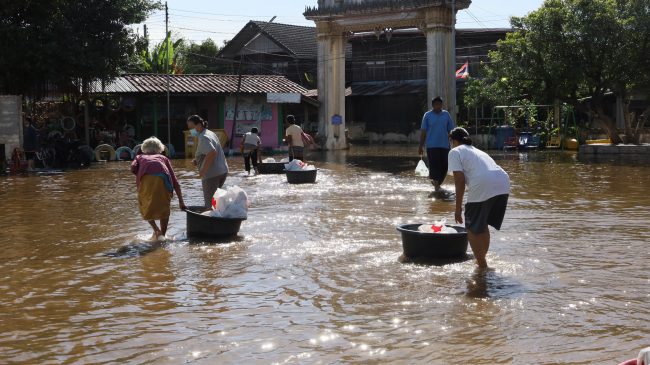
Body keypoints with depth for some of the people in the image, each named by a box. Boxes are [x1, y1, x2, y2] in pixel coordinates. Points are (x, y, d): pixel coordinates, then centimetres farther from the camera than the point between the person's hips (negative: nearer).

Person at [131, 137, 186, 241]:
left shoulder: (140, 157, 36)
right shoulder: (163, 158, 36)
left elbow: (133, 167, 11)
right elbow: (175, 181, 29)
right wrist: (181, 201, 30)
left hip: (146, 178, -1)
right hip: (162, 176, 1)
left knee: (145, 207, 19)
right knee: (164, 207, 19)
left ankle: (156, 230, 5)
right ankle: (162, 234, 15)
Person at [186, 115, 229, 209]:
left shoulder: (203, 138, -15)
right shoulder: (211, 133, 15)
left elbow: (212, 153, -30)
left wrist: (203, 170, -25)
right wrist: (198, 161, 12)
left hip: (212, 174, -10)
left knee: (210, 204, -3)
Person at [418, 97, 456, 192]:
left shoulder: (446, 115, 8)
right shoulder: (427, 115, 2)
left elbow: (451, 130, 10)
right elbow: (423, 131, 2)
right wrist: (421, 146, -1)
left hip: (444, 145, 3)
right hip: (432, 146, -3)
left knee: (444, 167, 5)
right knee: (434, 166, -8)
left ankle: (437, 183, 24)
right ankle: (436, 186, -5)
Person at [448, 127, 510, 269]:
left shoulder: (455, 152, 13)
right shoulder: (477, 151, 35)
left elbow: (460, 180, 1)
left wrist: (458, 207, 6)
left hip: (483, 187, -7)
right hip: (503, 185, 7)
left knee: (473, 229, 10)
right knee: (483, 225, 26)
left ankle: (482, 265, 13)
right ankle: (482, 259, 37)